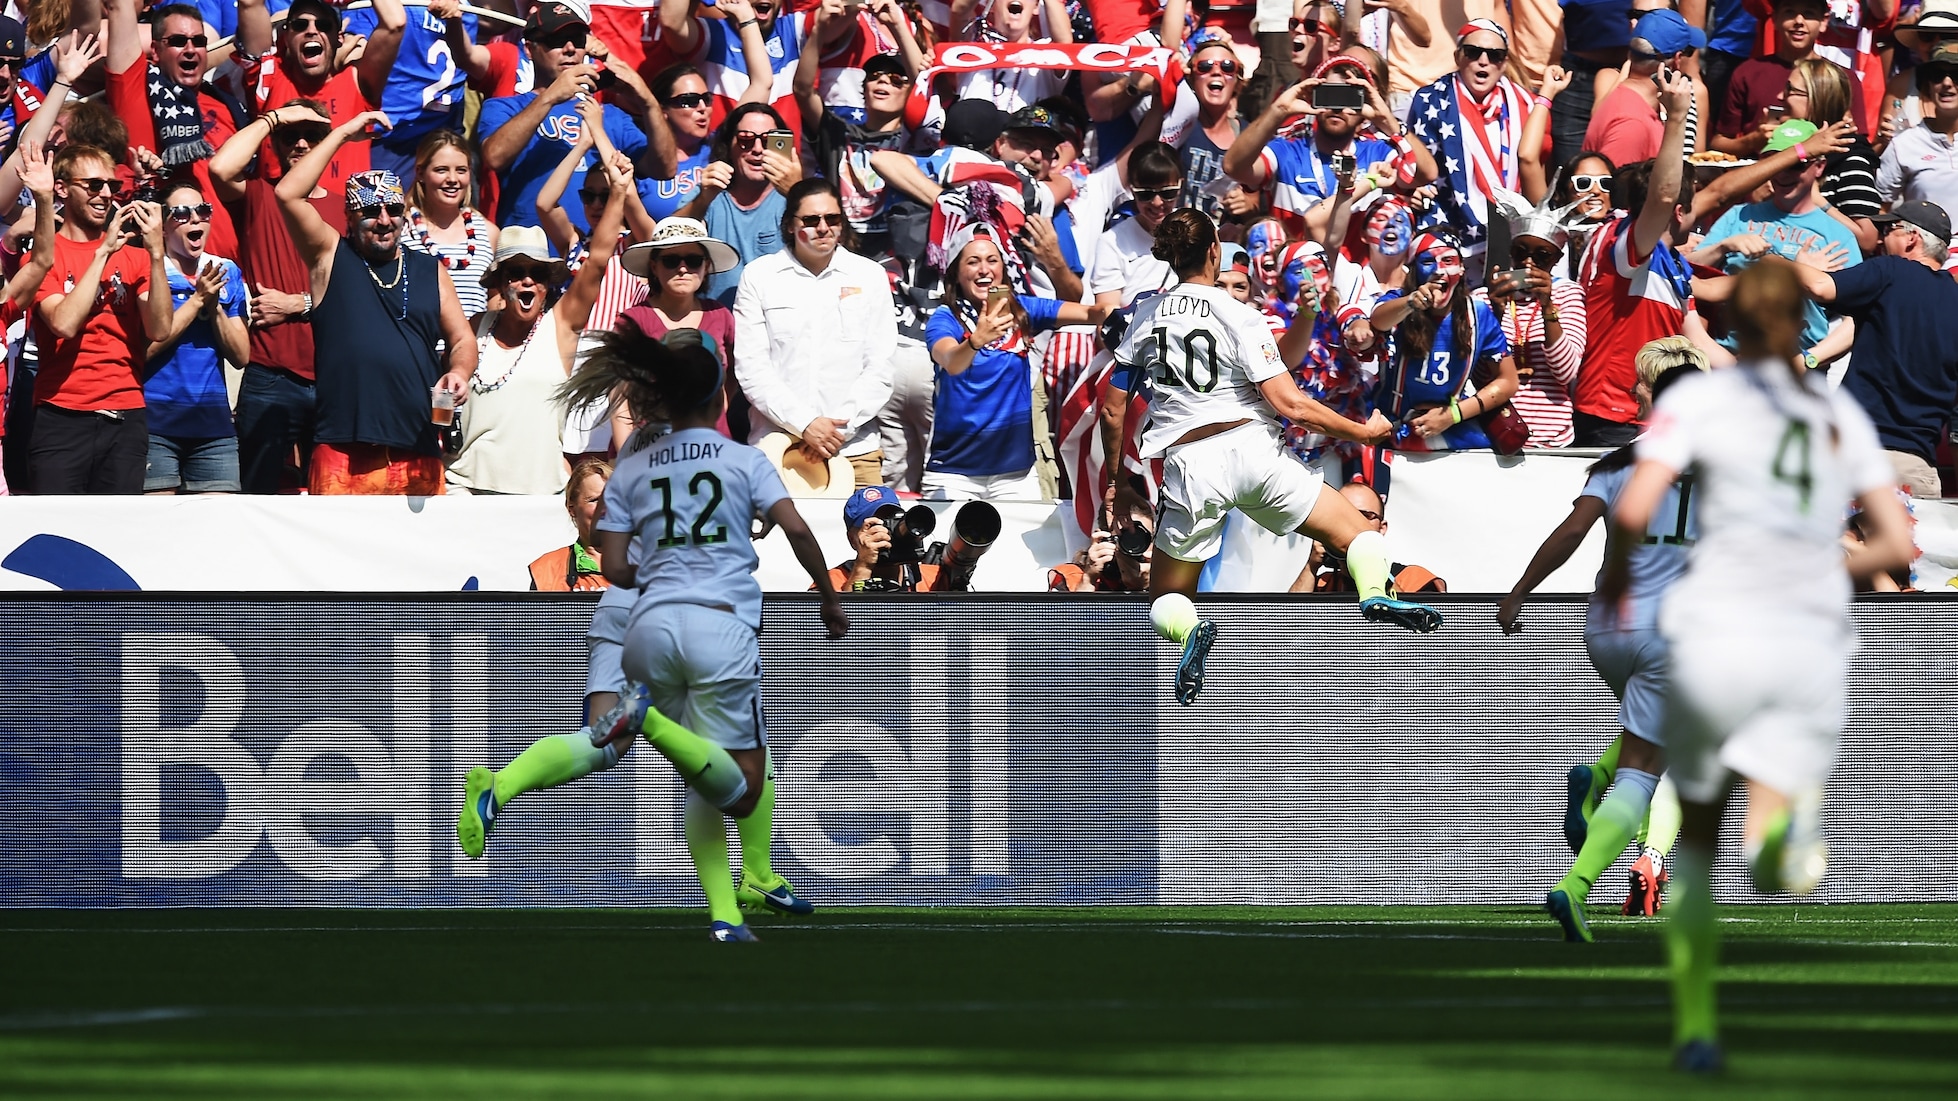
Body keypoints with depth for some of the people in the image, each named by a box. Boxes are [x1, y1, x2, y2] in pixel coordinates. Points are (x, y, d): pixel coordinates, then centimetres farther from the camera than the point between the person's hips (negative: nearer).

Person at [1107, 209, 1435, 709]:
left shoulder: (1145, 315, 9)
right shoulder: (1238, 315, -1)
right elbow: (1288, 403, -6)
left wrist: (1120, 481, 25)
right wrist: (1362, 432, 6)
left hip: (1188, 463, 2)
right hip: (1251, 446, -2)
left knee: (1167, 599, 14)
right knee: (1357, 533, 9)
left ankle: (1190, 631, -23)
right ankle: (1374, 594, -25)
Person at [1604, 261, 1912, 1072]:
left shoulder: (1697, 399, 2)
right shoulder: (1842, 417, 13)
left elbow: (1634, 509, -11)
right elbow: (1896, 543, 8)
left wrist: (1616, 572, 9)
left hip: (1719, 632, -1)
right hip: (1814, 641, 1)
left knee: (1695, 835, 20)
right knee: (1769, 855, -8)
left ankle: (1694, 1025, 17)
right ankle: (1783, 824, -46)